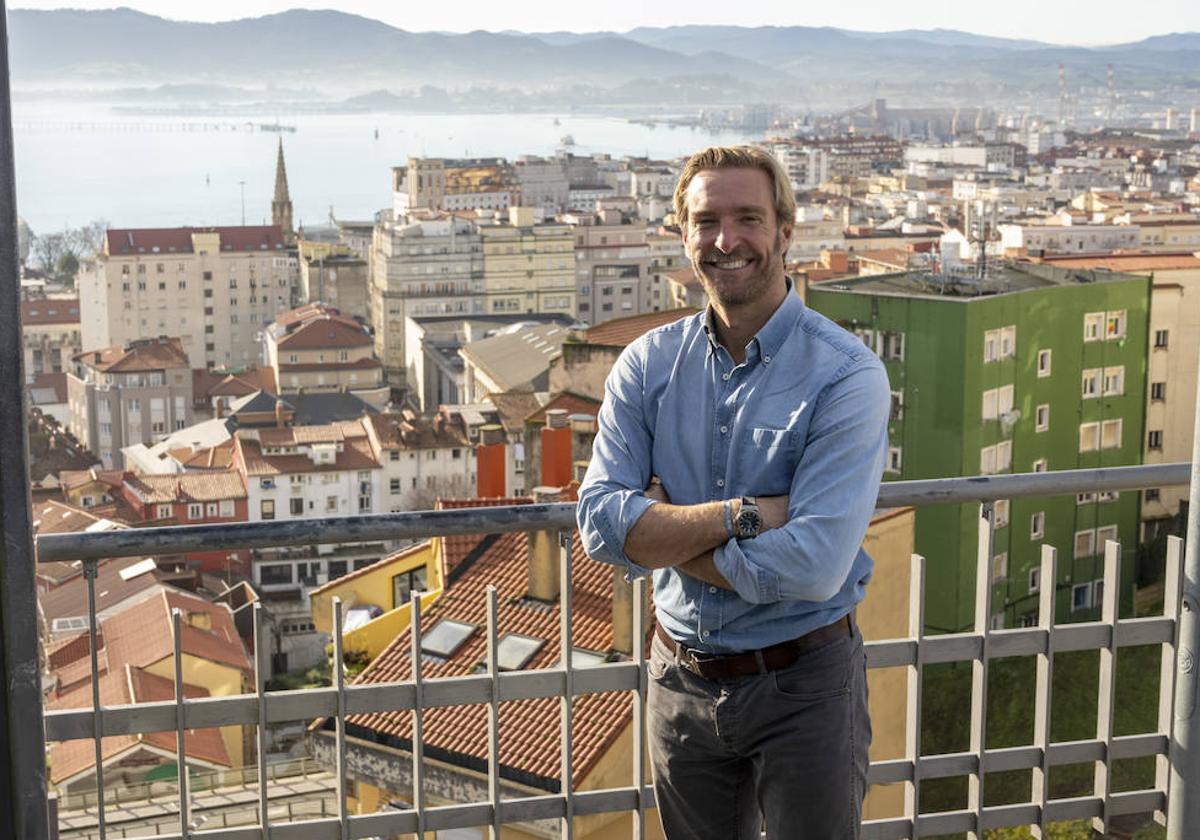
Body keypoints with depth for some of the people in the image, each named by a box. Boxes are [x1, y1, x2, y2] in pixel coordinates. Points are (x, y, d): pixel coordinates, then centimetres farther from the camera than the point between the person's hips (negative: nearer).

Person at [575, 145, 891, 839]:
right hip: (683, 683, 4)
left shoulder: (847, 374, -15)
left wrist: (663, 531, -15)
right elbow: (600, 522, -11)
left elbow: (813, 567, -25)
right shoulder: (648, 365, -1)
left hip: (804, 685, -4)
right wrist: (741, 515, -23)